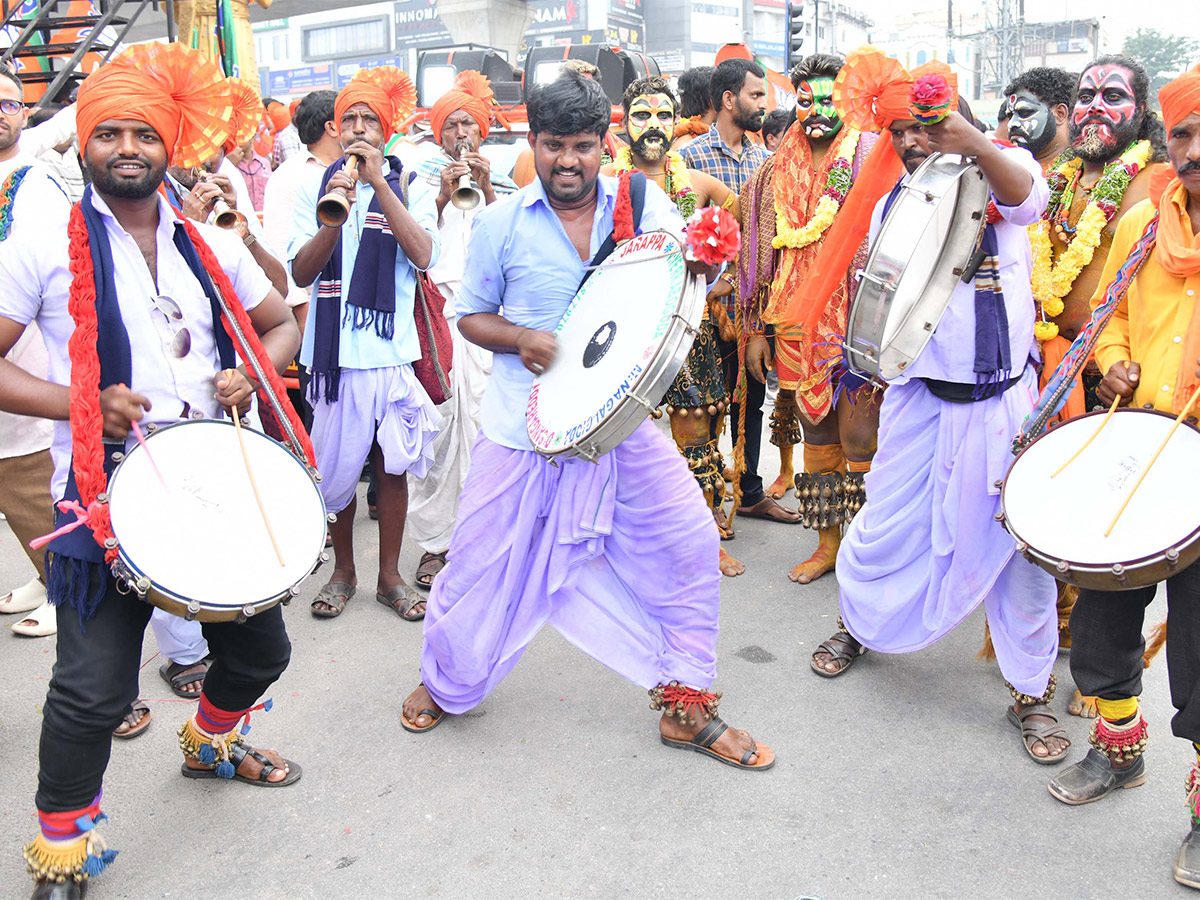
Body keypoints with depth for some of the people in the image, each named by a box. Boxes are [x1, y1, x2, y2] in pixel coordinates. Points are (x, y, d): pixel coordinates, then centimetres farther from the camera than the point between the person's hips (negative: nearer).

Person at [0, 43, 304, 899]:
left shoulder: (210, 243, 9)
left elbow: (281, 325, 19)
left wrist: (252, 372, -2)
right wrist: (83, 403, -17)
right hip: (108, 494, -4)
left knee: (260, 648, 16)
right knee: (94, 689, -3)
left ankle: (212, 740, 49)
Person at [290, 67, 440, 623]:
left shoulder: (409, 186, 5)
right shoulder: (316, 187, 7)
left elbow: (423, 255, -13)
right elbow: (301, 272, -3)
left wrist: (379, 183, -17)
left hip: (392, 350, 0)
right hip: (334, 351, 1)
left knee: (393, 465, 6)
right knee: (336, 467, 8)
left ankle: (390, 576, 22)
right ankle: (342, 572, 27)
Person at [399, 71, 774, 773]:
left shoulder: (643, 204, 2)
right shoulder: (502, 222, 0)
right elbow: (471, 315, 9)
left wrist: (702, 260, -19)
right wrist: (520, 339, -12)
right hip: (525, 425, -1)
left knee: (690, 546, -4)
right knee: (484, 560, 5)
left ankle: (687, 707, 15)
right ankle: (445, 683, 35)